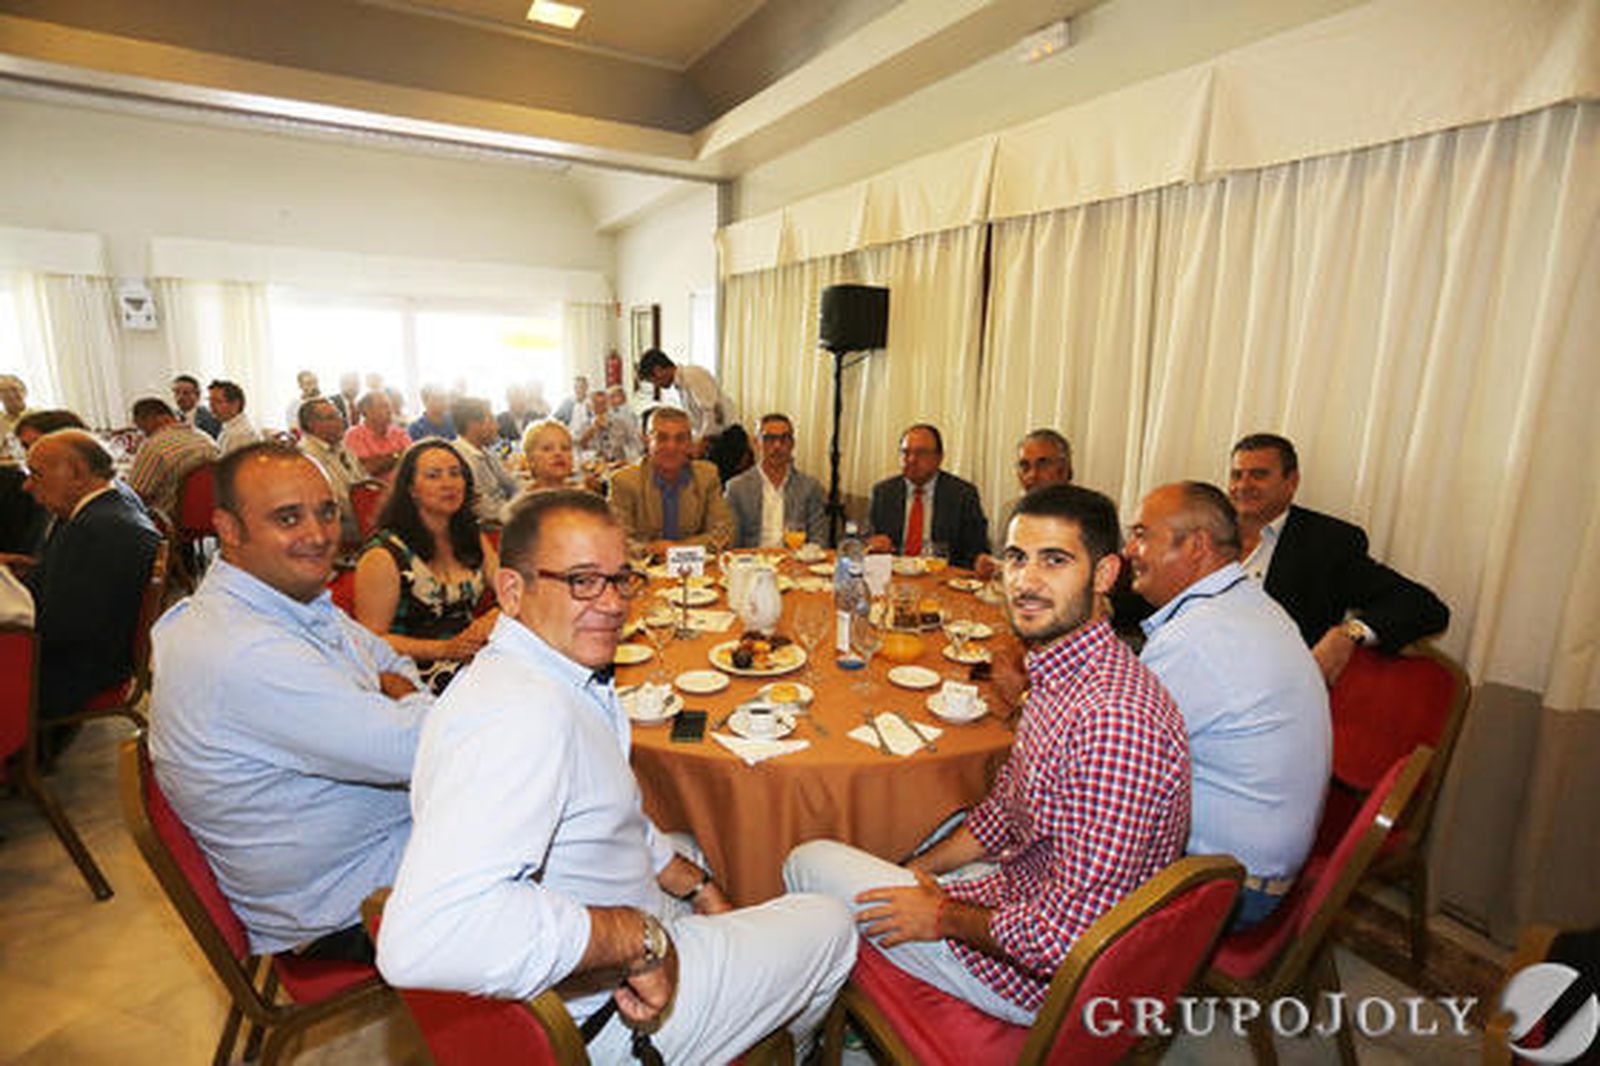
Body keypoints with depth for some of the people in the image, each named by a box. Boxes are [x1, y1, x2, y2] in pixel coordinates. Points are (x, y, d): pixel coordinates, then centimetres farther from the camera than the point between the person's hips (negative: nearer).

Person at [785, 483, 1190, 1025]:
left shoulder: (1112, 721, -33)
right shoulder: (1059, 676, -1)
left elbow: (1070, 937, -32)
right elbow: (1004, 807, 11)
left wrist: (945, 916, -16)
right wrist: (915, 873, 5)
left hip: (1041, 978, -9)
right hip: (1020, 892, 9)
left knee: (810, 864, 2)